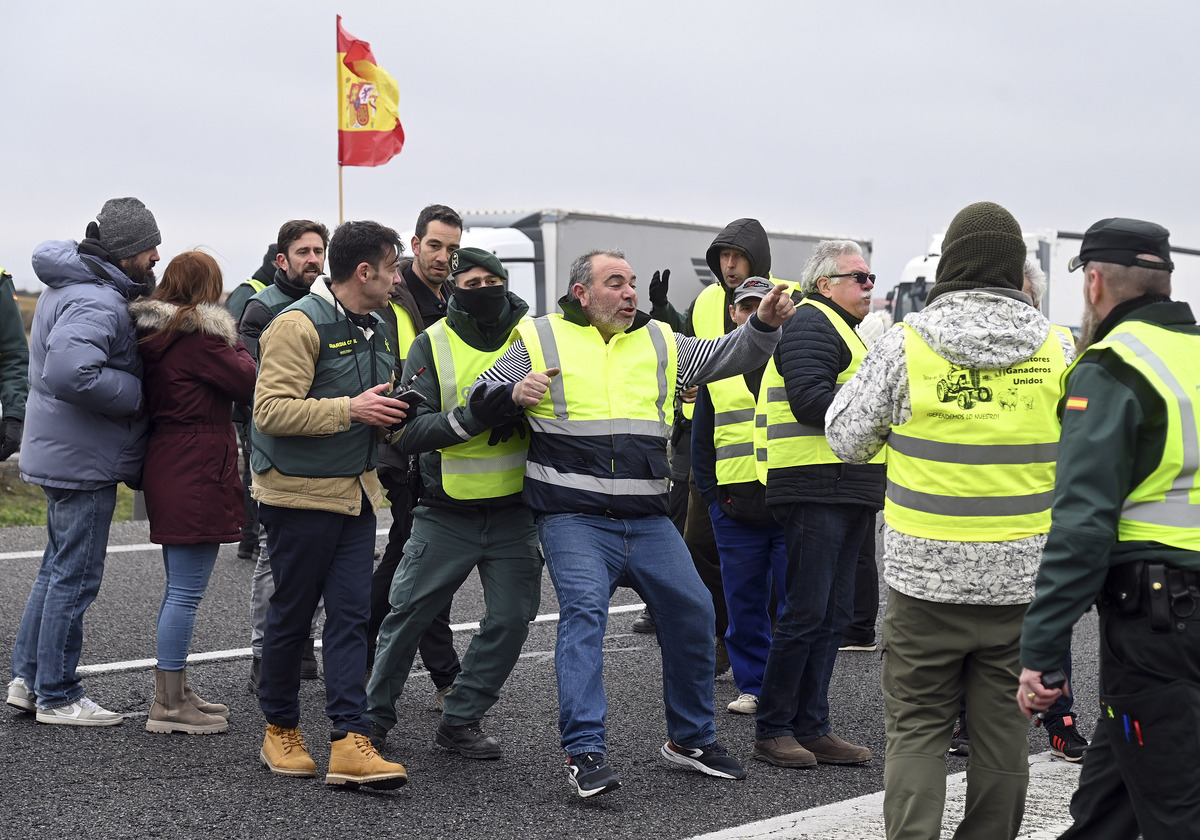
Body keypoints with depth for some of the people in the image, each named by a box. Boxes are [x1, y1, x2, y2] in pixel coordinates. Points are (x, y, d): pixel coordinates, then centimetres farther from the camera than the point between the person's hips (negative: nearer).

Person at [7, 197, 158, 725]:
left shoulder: (71, 286, 12)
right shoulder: (97, 303, -22)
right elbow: (70, 371, -37)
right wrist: (134, 395, -23)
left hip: (61, 456, 11)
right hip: (84, 462, -11)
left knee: (58, 568, 19)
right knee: (75, 578, -1)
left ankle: (27, 678, 26)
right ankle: (57, 696, 7)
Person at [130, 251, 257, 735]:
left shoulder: (152, 333, 12)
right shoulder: (200, 337, -15)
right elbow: (250, 383, -11)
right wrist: (237, 348, 6)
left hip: (165, 467, 10)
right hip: (197, 474, -10)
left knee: (179, 588, 18)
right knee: (187, 591, -5)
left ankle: (172, 693, 26)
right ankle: (170, 706, -1)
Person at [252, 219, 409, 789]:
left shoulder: (373, 328, 13)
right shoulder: (299, 324, -15)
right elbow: (270, 411, -23)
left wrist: (387, 417, 5)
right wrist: (351, 409, -25)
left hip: (355, 492, 7)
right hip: (301, 492, -7)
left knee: (350, 615, 0)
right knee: (292, 615, 5)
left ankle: (350, 742, -3)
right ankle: (280, 730, 21)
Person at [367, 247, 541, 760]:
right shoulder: (432, 345, -5)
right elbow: (409, 433, -14)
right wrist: (472, 418, -28)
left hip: (513, 513, 2)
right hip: (446, 514, -2)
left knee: (510, 619, 2)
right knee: (408, 614, 3)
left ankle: (461, 721, 16)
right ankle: (376, 713, 22)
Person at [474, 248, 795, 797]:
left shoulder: (657, 342, 16)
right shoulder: (541, 340, 5)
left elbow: (724, 356, 12)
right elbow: (481, 397, 3)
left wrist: (763, 324, -8)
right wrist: (513, 394, -19)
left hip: (647, 520, 5)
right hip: (574, 518, -5)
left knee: (693, 610, 3)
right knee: (584, 612, -20)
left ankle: (691, 738, 20)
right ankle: (584, 752, -18)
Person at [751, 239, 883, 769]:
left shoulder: (841, 328, 26)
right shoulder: (811, 324, -8)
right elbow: (810, 401, -21)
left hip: (849, 494, 10)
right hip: (816, 490, -10)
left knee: (833, 616, 10)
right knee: (806, 614, -8)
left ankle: (811, 728, 16)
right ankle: (772, 730, 0)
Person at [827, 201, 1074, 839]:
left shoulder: (905, 345, -9)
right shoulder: (1057, 351, -1)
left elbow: (846, 439, 1)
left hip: (927, 575, -2)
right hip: (1023, 578, 2)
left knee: (916, 728, 8)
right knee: (1002, 728, 13)